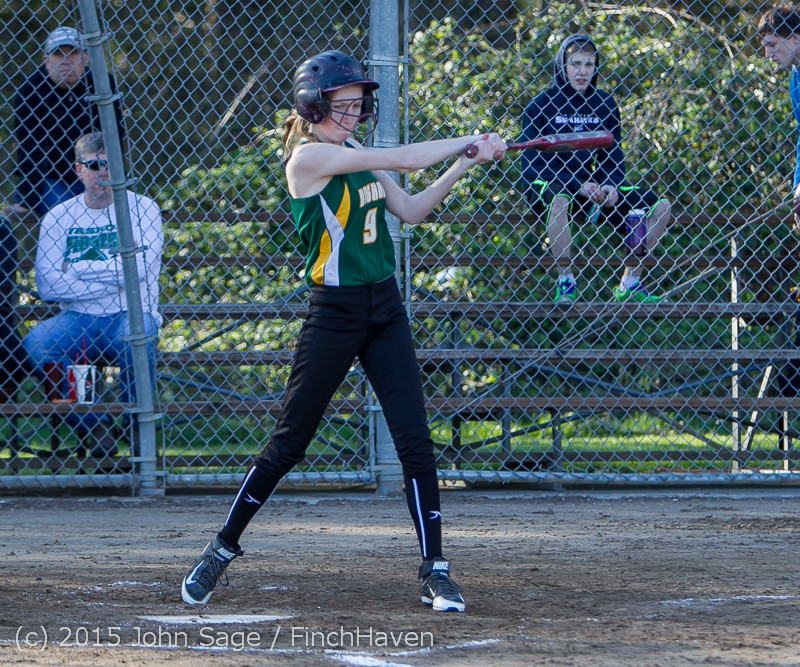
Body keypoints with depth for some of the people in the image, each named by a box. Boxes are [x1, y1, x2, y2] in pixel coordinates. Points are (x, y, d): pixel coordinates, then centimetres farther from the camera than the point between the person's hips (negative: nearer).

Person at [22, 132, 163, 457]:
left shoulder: (141, 208, 2)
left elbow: (138, 269, -15)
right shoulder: (59, 217, 6)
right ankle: (94, 428, -13)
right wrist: (111, 277, -11)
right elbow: (47, 286, -7)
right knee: (36, 342, -28)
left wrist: (77, 269, -8)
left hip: (130, 315, -2)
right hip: (78, 321, 2)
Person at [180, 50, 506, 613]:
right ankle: (223, 549, 19)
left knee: (415, 438, -3)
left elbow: (411, 210, 9)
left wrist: (461, 167, -3)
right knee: (289, 443, 2)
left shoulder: (357, 155, 11)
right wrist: (470, 142, -7)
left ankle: (435, 570, 1)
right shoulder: (309, 156, -13)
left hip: (385, 308, 6)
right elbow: (402, 159, -17)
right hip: (334, 311, -6)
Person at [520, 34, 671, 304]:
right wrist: (579, 187, -23)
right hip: (546, 188, -5)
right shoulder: (541, 105, -7)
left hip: (590, 187, 5)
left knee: (659, 206, -8)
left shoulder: (605, 105, 5)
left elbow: (613, 159, 7)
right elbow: (531, 165, -12)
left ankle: (630, 283, 1)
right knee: (559, 197, -41)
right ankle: (566, 281, -26)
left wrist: (610, 187, -17)